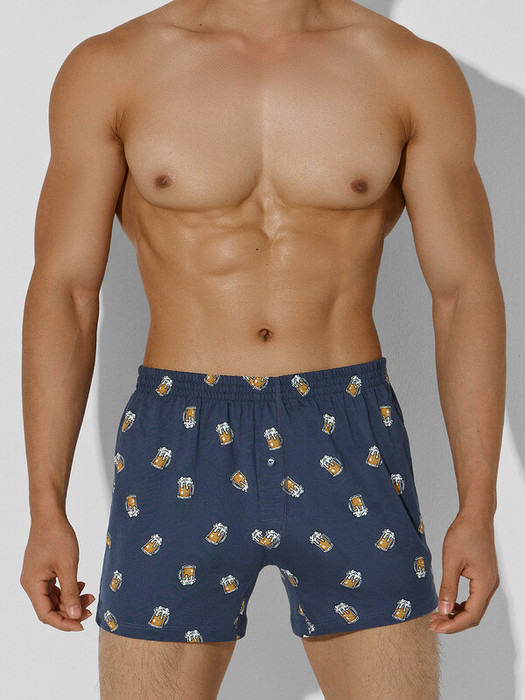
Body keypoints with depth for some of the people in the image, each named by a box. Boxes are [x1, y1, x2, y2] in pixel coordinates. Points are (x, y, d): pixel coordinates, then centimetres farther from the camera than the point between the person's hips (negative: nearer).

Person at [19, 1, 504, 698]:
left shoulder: (417, 72, 0)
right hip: (181, 455, 0)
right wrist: (46, 511, -3)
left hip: (350, 447, 1)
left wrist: (479, 513, -5)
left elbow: (467, 291, 0)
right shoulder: (109, 69, -1)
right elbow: (62, 290, 0)